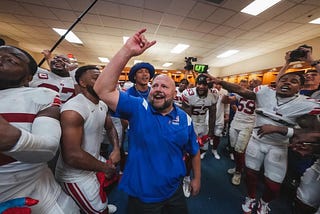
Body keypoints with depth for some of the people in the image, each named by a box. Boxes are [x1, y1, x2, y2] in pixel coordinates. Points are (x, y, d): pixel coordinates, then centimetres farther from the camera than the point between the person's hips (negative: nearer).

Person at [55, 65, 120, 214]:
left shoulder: (102, 105, 0)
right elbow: (71, 155, -32)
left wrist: (116, 149, -8)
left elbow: (110, 128, 9)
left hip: (95, 161, 9)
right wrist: (105, 168, -19)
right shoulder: (74, 109, -28)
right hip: (76, 175, -8)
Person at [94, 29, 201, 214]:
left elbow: (194, 151, 4)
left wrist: (197, 179, 11)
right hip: (141, 196, -1)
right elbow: (103, 90, -30)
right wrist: (127, 51, -36)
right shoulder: (138, 108, -17)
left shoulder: (185, 119, -8)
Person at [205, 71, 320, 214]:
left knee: (273, 185, 10)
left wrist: (277, 129, -27)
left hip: (277, 147, 0)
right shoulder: (265, 92, -9)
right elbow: (239, 90, -13)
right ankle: (250, 199, 46)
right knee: (251, 173, 14)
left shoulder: (307, 105, -11)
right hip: (256, 140, 1)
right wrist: (219, 81, -22)